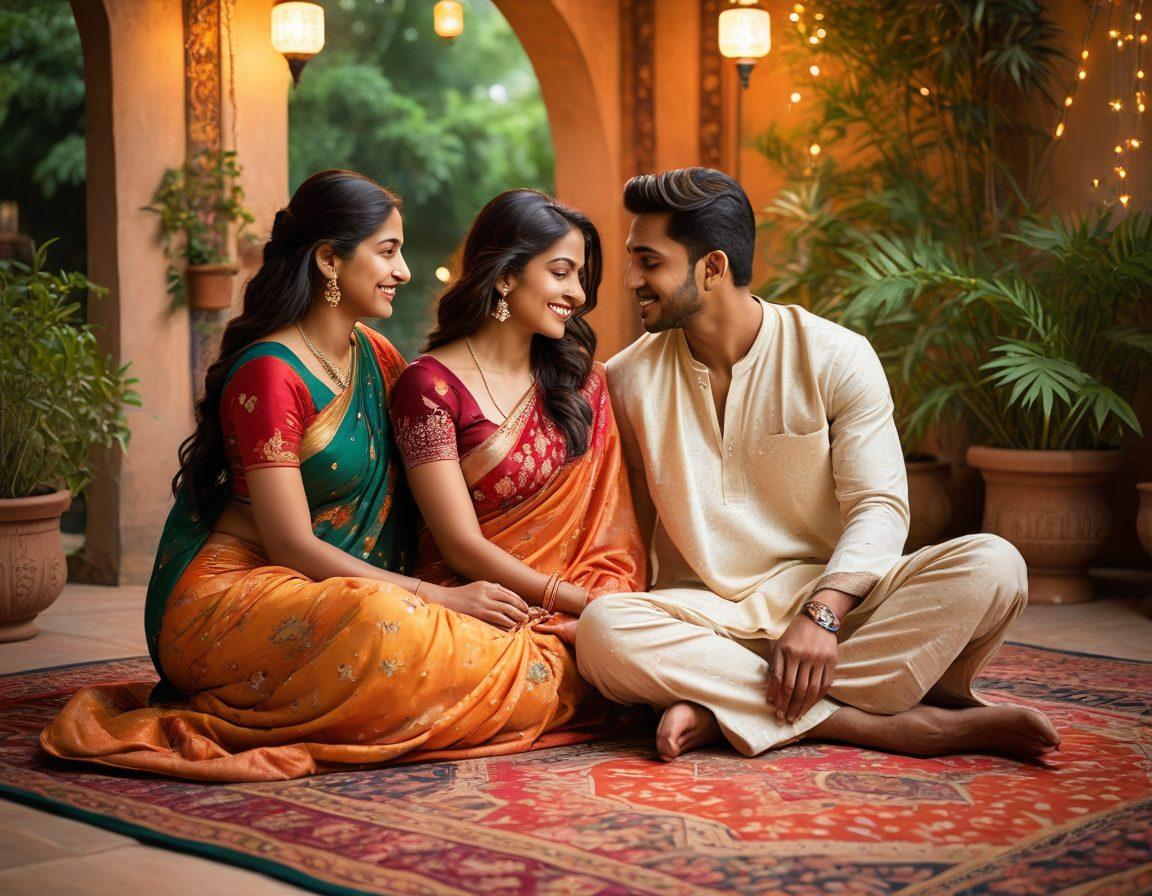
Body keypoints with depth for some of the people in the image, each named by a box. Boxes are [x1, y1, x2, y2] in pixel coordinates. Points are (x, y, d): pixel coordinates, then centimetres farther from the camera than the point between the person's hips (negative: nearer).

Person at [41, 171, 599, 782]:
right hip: (226, 596, -8)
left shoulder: (376, 357, 11)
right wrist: (440, 597, -19)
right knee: (381, 624, -36)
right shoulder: (269, 371, -14)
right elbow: (293, 545, -18)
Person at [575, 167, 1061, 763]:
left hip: (837, 598, 0)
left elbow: (880, 507, -8)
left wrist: (822, 615, -25)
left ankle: (721, 711, -30)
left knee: (992, 565, -27)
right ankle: (895, 722, -32)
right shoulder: (628, 379, 5)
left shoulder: (837, 357, -2)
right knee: (601, 630, -34)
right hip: (707, 616, 1)